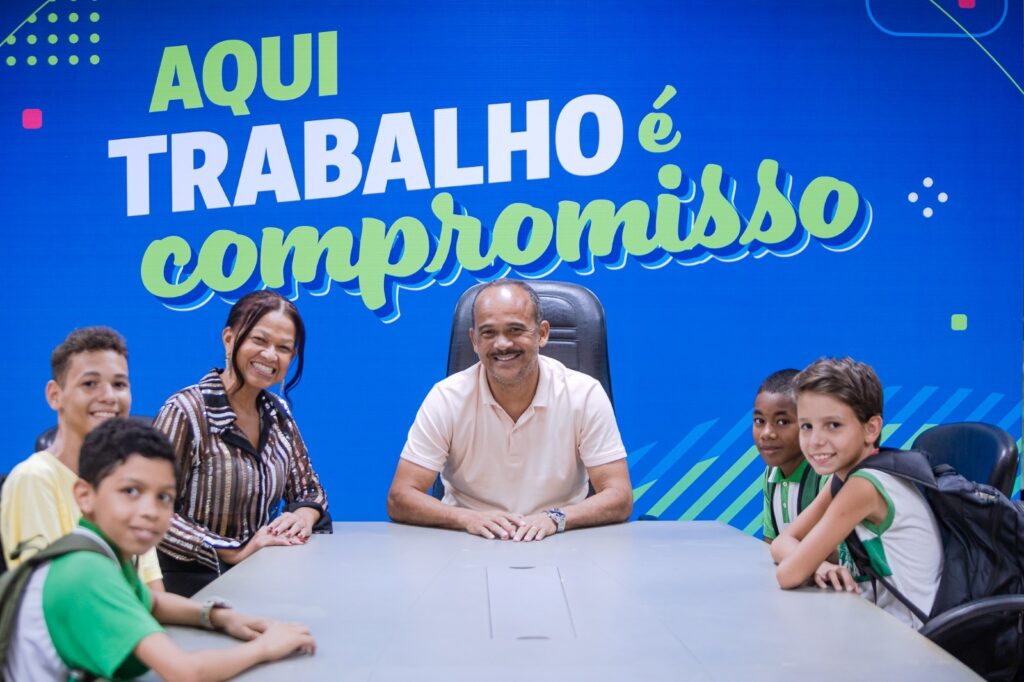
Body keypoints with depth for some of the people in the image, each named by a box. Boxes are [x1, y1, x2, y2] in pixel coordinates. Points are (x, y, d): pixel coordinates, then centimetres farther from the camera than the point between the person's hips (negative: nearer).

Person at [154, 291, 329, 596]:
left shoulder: (277, 413, 9)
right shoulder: (185, 411, -12)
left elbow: (309, 489, 17)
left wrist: (304, 515, -6)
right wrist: (234, 551, -22)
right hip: (193, 583, -7)